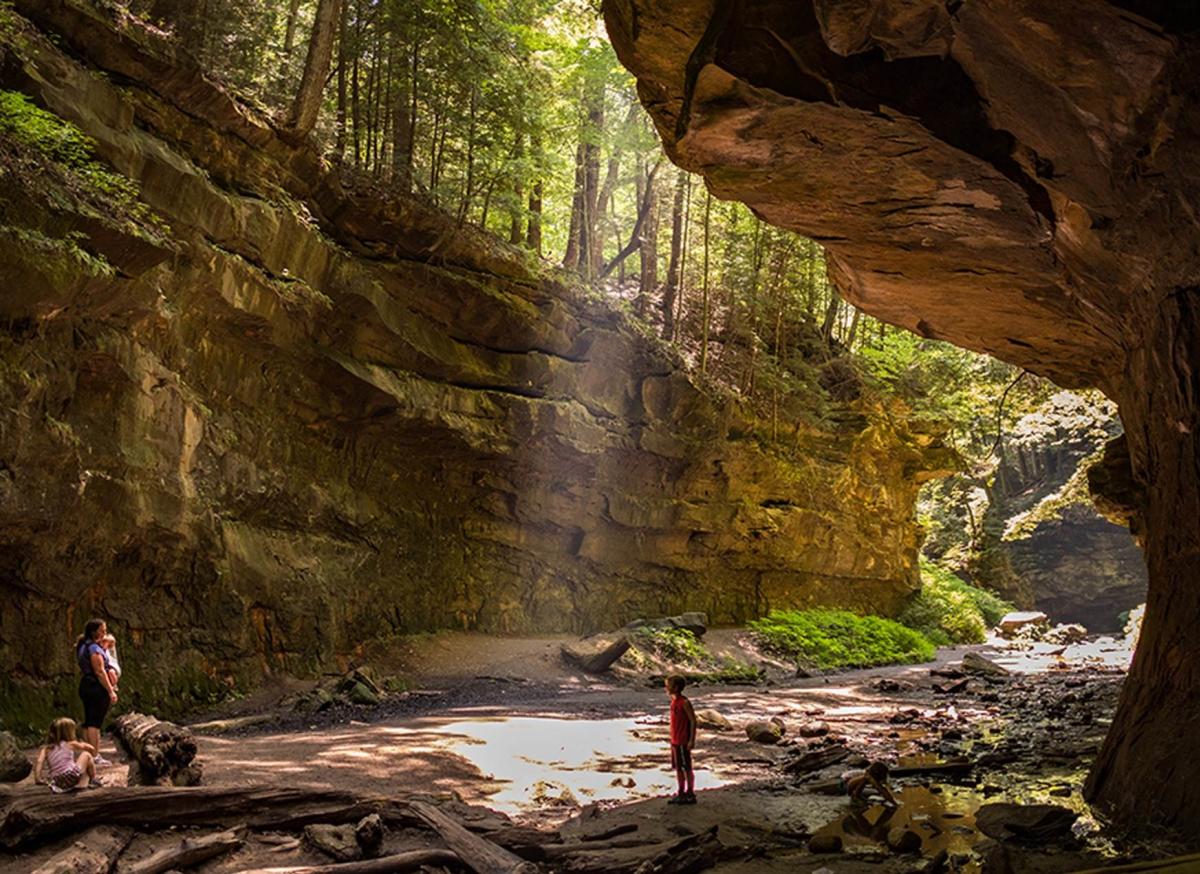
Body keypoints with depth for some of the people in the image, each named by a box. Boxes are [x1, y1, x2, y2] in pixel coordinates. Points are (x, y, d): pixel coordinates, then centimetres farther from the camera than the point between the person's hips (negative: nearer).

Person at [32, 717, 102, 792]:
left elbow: (39, 762, -1)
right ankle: (93, 780, 23)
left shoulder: (46, 749, 16)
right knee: (86, 755, 18)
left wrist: (37, 779, 2)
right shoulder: (70, 744, 10)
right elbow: (90, 748, 23)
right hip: (72, 776, -4)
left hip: (57, 782, 4)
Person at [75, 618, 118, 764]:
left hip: (85, 685, 10)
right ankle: (95, 756, -11)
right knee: (95, 722, -10)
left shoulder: (83, 647, 15)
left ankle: (88, 754, 16)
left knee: (88, 722, 12)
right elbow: (100, 671, -19)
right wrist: (111, 691, -18)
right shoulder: (94, 648, -15)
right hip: (97, 687, -10)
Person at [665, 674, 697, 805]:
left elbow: (693, 721, -17)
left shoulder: (684, 703, -18)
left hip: (683, 742, -9)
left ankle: (690, 795, 9)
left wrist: (692, 740, -18)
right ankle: (681, 794, 23)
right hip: (675, 740, 9)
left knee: (686, 767, 0)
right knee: (677, 767, 14)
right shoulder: (674, 701, 9)